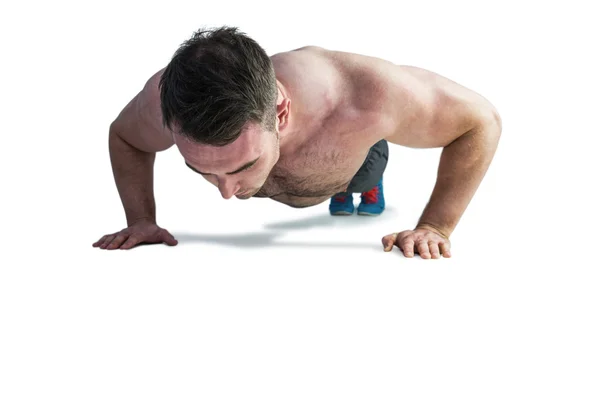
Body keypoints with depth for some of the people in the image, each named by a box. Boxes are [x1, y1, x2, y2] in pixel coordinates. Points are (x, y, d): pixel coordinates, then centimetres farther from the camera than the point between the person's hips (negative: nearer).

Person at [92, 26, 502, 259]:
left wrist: (434, 227, -38)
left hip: (356, 153, -2)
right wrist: (141, 219, -28)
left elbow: (483, 120, -35)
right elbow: (123, 136, -17)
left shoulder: (365, 98, -53)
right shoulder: (167, 101, -45)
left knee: (362, 182, 36)